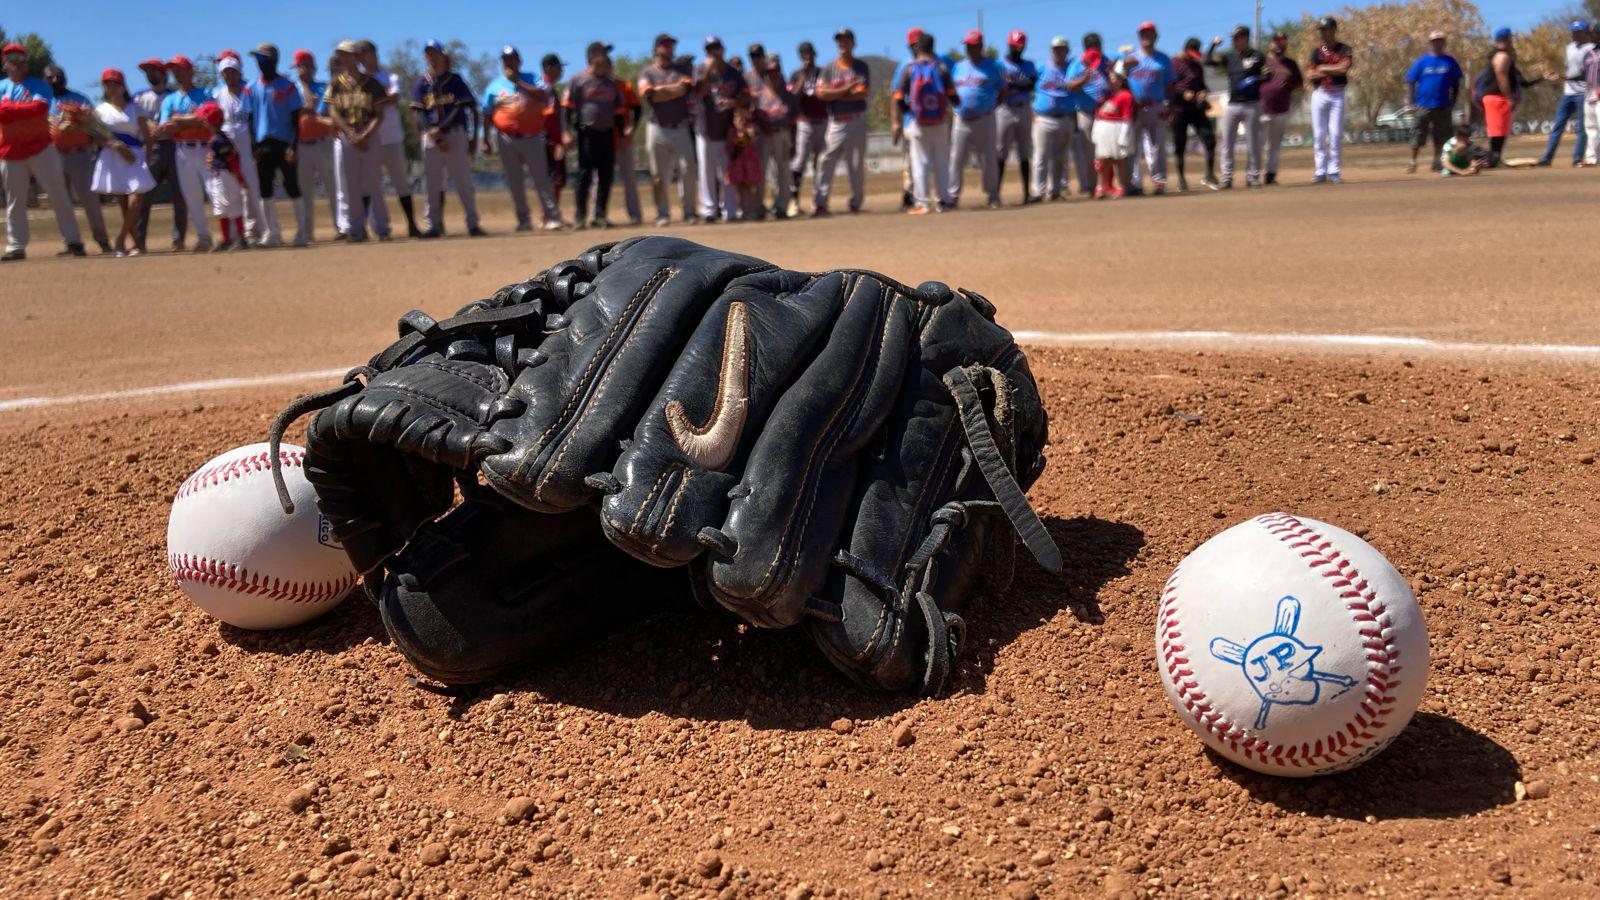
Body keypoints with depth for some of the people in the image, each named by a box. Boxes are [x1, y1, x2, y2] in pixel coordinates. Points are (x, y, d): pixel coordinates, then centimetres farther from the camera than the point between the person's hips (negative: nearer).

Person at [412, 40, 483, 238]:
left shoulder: (455, 80, 5)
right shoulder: (421, 84, 9)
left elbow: (457, 110, -1)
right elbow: (420, 114, 3)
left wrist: (440, 129, -10)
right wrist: (432, 134, -10)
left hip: (456, 133, -2)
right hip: (431, 137, 2)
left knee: (464, 181, -3)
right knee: (431, 183, 3)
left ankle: (472, 223, 0)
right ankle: (433, 225, 9)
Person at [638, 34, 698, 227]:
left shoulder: (682, 71, 12)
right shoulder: (647, 72, 8)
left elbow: (684, 88, -8)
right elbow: (649, 95, -10)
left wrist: (661, 90, -7)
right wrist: (674, 89, -8)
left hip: (680, 128, 1)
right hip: (657, 129, -1)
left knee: (688, 169, -8)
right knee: (659, 174, 0)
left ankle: (689, 211, -1)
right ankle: (662, 214, 8)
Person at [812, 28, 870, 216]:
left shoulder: (861, 67, 5)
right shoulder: (829, 68, 9)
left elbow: (862, 93, -9)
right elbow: (821, 93, -4)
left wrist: (835, 94, -8)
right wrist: (847, 89, -11)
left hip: (856, 121, -1)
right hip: (835, 122, 1)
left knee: (857, 164, 0)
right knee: (826, 162, -6)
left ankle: (856, 202, 12)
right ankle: (819, 203, -5)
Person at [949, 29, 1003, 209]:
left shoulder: (992, 66, 3)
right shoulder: (958, 67, 13)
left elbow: (1002, 90, 8)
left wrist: (992, 107, -1)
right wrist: (956, 106, 3)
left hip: (984, 120, -2)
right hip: (961, 120, 3)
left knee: (989, 160, 0)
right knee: (956, 160, -1)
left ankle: (992, 196, 11)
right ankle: (953, 197, 4)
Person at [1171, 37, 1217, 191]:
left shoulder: (1198, 65, 18)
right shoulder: (1174, 63, 1)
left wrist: (1203, 92, 2)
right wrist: (1184, 93, -20)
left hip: (1197, 109, 5)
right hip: (1179, 109, -5)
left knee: (1209, 138, -7)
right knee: (1179, 144, 0)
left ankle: (1210, 176, 0)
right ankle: (1181, 178, 11)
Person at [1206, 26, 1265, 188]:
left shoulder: (1257, 56, 1)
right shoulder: (1229, 57, 11)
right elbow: (1208, 61, 7)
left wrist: (1256, 79, -20)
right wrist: (1213, 45, -4)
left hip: (1252, 105, -3)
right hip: (1232, 105, 3)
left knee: (1253, 143, 2)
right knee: (1227, 143, 0)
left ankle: (1253, 176, 10)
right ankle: (1226, 178, 3)